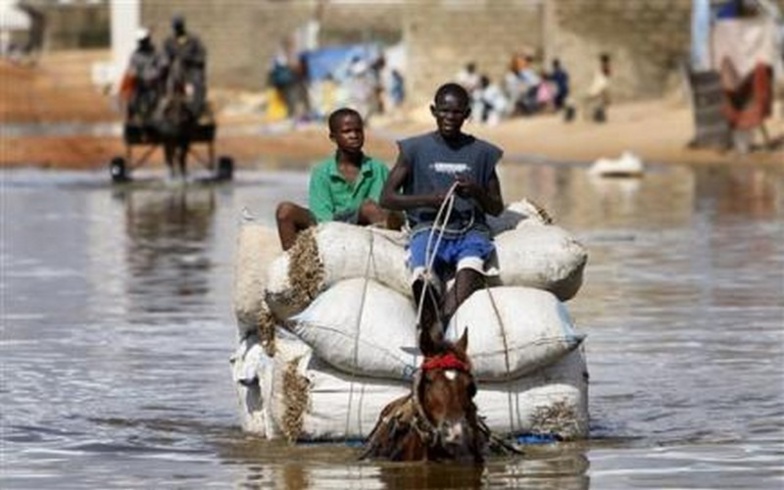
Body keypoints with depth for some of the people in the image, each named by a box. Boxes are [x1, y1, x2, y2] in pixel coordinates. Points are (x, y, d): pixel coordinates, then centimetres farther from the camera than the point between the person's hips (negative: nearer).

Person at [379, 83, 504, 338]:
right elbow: (387, 198, 5)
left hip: (470, 228, 0)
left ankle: (440, 326, -49)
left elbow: (497, 208, 16)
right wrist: (428, 199, -10)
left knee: (472, 262, -37)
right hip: (428, 228, 0)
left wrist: (477, 193, -7)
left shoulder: (482, 152, 12)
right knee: (423, 275, -35)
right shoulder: (416, 149, 8)